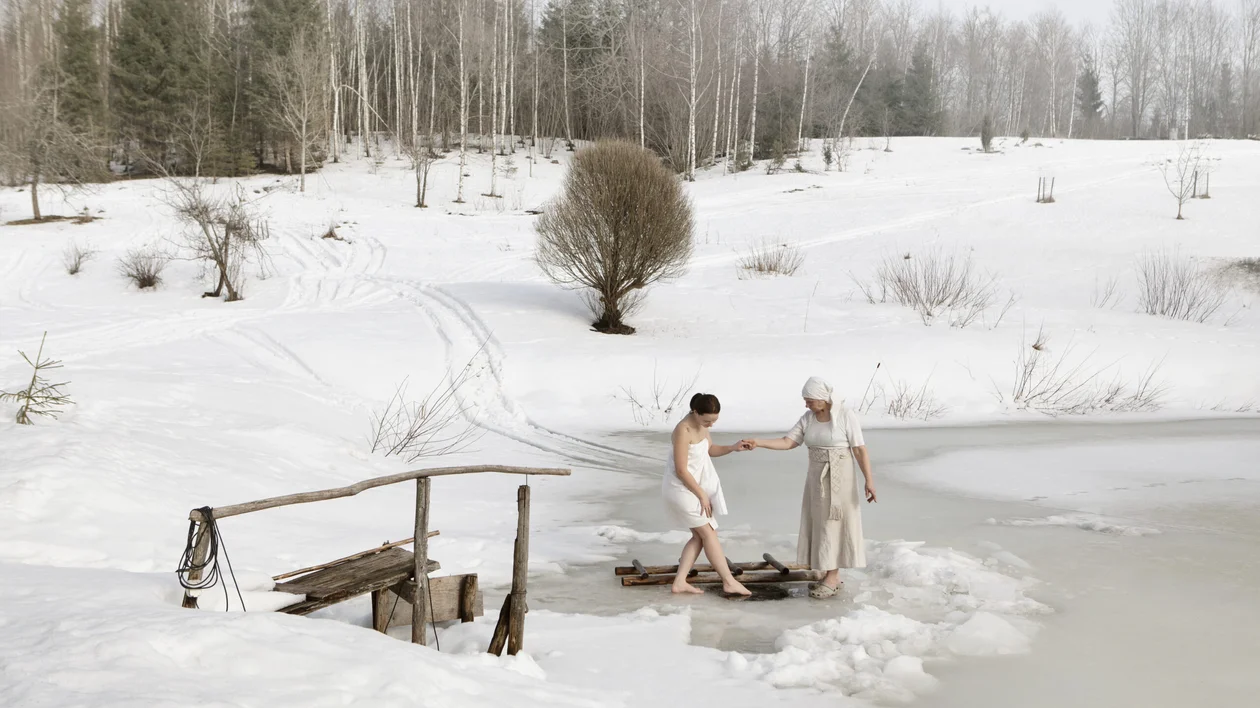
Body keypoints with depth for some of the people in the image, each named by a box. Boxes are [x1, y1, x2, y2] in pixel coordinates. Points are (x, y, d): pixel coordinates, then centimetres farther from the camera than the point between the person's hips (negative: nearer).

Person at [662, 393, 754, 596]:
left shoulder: (701, 425, 1)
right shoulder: (683, 431, -26)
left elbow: (711, 450, 18)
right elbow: (681, 470, -24)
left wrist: (734, 447, 0)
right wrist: (702, 495, -17)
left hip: (691, 489, 9)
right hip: (680, 490, -9)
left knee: (700, 537, 10)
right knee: (709, 533, -3)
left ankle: (680, 582, 11)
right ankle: (729, 582, 4)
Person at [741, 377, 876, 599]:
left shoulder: (846, 416, -13)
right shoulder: (808, 418, 4)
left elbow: (860, 450, -14)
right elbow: (787, 442, 0)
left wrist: (869, 480, -18)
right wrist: (758, 443, -12)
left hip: (840, 479, -7)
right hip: (817, 479, 7)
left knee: (835, 525, -4)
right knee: (824, 526, 9)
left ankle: (832, 578, 3)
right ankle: (831, 576, 17)